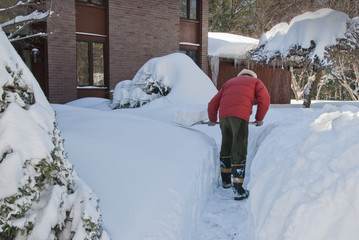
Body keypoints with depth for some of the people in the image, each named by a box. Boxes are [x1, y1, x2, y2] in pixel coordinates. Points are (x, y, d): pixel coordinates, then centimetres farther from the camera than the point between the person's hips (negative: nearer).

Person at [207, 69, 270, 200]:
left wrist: (212, 119, 42)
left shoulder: (229, 82, 33)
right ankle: (238, 190, -7)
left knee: (226, 147, 20)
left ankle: (225, 181, 31)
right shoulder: (256, 81, 23)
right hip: (240, 116, -4)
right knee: (239, 151, -4)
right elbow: (264, 99, 5)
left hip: (223, 116, 4)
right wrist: (259, 118, 17)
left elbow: (213, 103, 28)